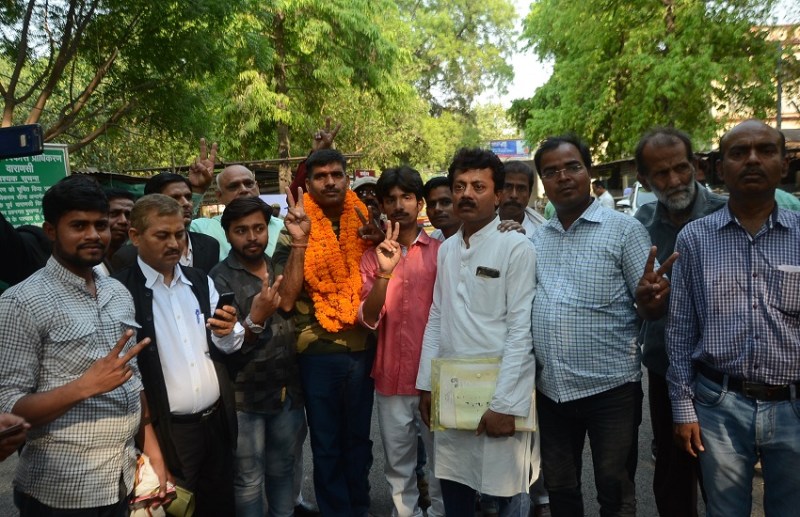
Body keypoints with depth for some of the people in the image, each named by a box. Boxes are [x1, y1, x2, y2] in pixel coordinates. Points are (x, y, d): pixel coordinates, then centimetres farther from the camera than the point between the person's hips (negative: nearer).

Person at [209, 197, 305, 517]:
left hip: (287, 391, 5)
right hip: (245, 397, -5)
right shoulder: (220, 279, -11)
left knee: (283, 469, 19)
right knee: (249, 479, 8)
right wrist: (255, 319, -34)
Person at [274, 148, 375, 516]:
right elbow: (285, 300, -15)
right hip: (318, 353, -2)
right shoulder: (295, 232, -5)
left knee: (359, 439, 18)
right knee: (327, 445, 11)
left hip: (364, 348, 3)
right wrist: (300, 243, -22)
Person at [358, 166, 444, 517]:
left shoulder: (441, 251, -2)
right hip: (390, 379, 2)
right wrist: (384, 273, -23)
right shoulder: (372, 257, 3)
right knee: (398, 464, 14)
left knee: (441, 460, 13)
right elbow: (368, 320, -8)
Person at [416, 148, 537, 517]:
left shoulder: (517, 248, -9)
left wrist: (504, 403, -17)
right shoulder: (446, 249, 10)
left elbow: (521, 330, -13)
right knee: (453, 487, 15)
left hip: (500, 394, -5)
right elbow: (436, 320, 12)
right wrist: (426, 385, 10)